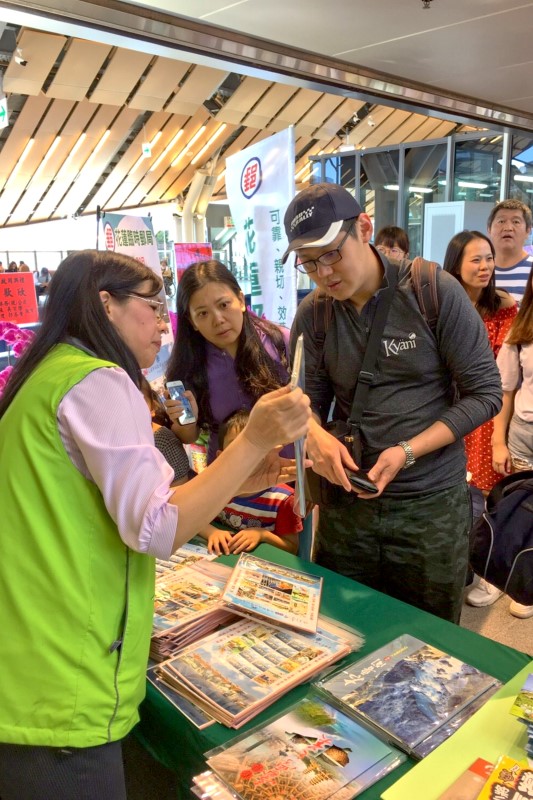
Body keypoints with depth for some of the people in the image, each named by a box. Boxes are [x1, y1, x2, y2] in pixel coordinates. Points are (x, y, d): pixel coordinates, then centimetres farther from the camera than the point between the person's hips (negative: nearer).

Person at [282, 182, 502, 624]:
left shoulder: (435, 291, -10)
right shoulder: (312, 314, 0)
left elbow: (485, 393, -8)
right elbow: (310, 397, 4)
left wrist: (408, 451, -18)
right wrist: (315, 433, -20)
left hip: (431, 503, -2)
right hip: (347, 498, 3)